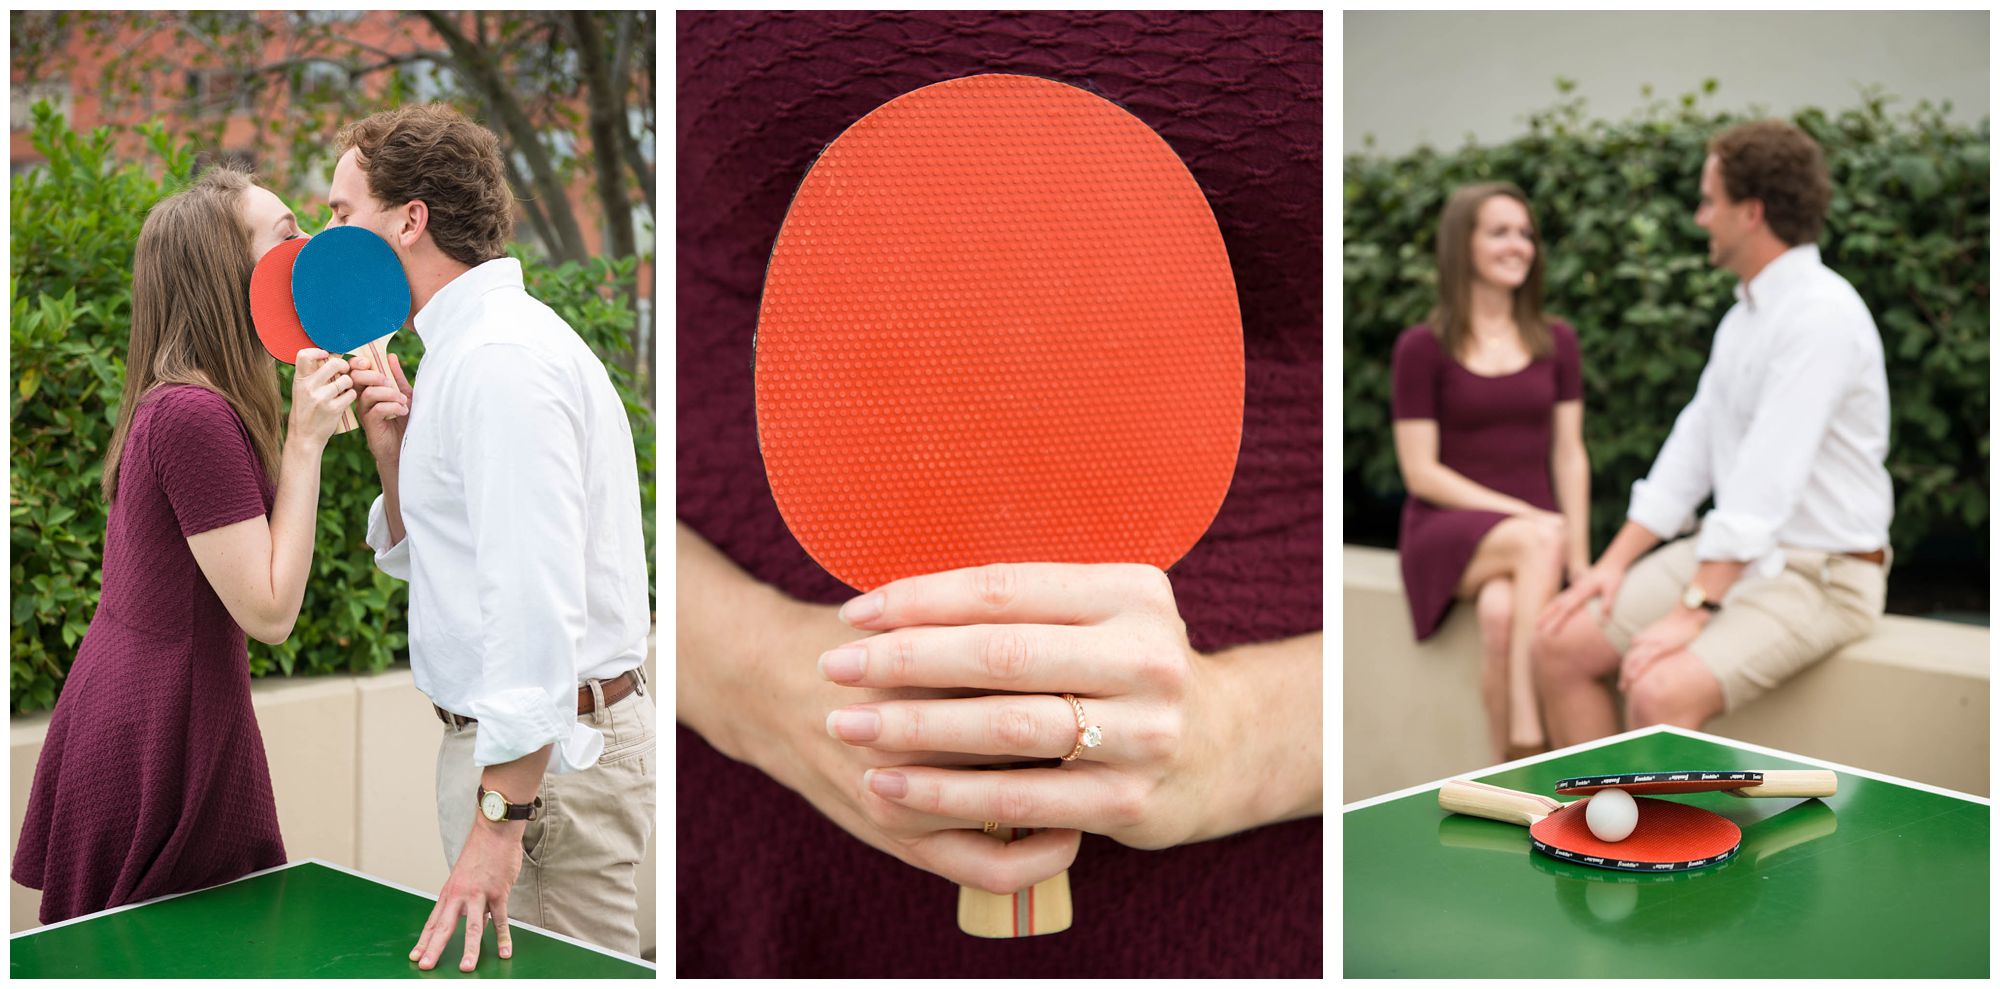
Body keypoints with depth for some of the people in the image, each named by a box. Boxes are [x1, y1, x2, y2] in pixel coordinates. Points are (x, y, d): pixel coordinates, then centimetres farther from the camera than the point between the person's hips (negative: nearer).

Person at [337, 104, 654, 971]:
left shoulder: (500, 357, -18)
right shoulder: (464, 345, 15)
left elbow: (537, 601, -26)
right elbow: (421, 559, 22)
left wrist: (500, 817, -28)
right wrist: (396, 452, 3)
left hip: (541, 751, -10)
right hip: (508, 735, 10)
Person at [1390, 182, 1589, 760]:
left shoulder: (1556, 343, 13)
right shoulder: (1422, 348, 0)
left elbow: (1569, 455, 8)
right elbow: (1421, 472, -4)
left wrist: (1578, 554, -7)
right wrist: (1525, 516, -13)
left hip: (1534, 532, 2)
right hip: (1446, 532, -2)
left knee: (1501, 611, -34)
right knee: (1541, 540, -35)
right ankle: (1530, 741, -37)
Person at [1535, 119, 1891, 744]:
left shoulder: (1821, 313, -19)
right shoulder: (1745, 313, 13)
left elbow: (1767, 481, -26)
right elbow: (1692, 447, 13)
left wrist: (1692, 611, -29)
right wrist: (1615, 562, 4)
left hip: (1819, 575, -9)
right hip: (1733, 552, 9)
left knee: (1661, 691, -30)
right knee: (1562, 644, -4)